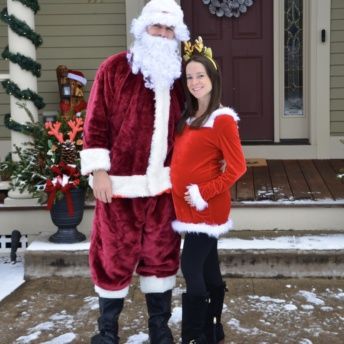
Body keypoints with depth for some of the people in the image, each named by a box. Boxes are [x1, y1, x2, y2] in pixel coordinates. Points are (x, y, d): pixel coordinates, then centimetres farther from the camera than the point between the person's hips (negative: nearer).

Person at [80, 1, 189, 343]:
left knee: (161, 255, 12)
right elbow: (96, 121, -8)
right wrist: (98, 170, -13)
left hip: (162, 184, 4)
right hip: (120, 183, -4)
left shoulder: (176, 75, 8)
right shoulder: (114, 68, -6)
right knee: (114, 255, 7)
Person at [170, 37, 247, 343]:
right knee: (208, 268, 15)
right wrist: (185, 195, 8)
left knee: (191, 268, -7)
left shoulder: (222, 119, -14)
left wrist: (204, 193, -17)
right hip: (190, 206, 8)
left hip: (207, 207, -8)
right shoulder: (189, 117, 12)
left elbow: (237, 167, -16)